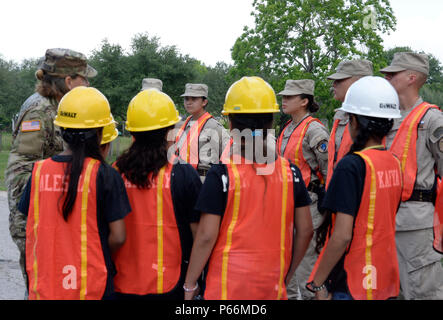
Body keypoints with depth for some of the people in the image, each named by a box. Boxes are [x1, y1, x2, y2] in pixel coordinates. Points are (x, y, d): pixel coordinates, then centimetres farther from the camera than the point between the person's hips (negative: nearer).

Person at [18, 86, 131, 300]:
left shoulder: (39, 171, -2)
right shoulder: (104, 174, -12)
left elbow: (31, 228, 5)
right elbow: (118, 237, -11)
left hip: (44, 286, 4)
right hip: (90, 286, -3)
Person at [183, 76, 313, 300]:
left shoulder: (221, 175, -12)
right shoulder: (290, 172, -2)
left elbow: (206, 236, -13)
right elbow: (305, 231, 3)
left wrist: (190, 285, -2)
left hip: (228, 288, -3)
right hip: (274, 287, 3)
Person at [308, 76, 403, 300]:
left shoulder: (352, 165, -18)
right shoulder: (394, 164, 5)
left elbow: (342, 235, -22)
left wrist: (318, 282, -14)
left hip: (350, 284, -8)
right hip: (385, 279, 8)